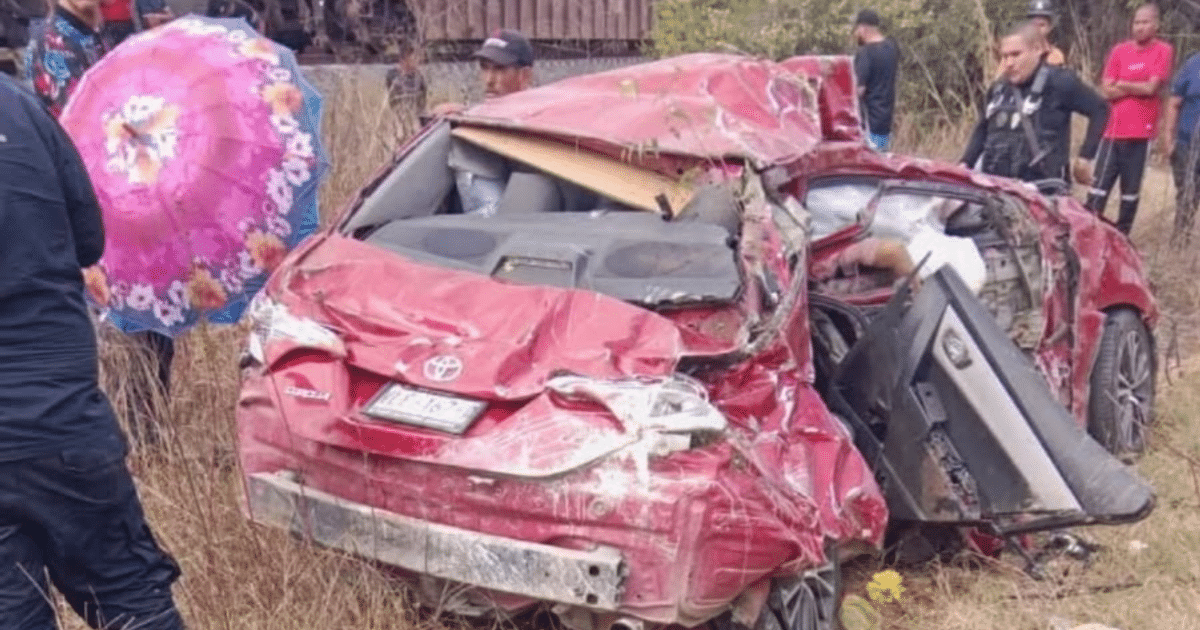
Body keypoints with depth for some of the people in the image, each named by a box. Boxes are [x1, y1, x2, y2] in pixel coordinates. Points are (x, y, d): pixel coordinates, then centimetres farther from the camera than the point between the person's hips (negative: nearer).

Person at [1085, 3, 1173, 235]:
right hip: (1113, 130, 2)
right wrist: (1138, 88, -9)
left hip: (1141, 132, -2)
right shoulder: (1119, 50, 7)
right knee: (1099, 185, -2)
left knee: (1131, 189, 5)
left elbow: (1151, 88, -12)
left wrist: (1122, 85, -1)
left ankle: (1121, 235, 14)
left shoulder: (1164, 51, -1)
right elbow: (1106, 91, -1)